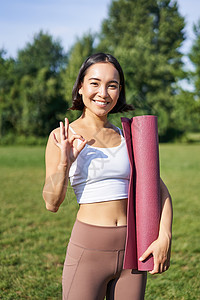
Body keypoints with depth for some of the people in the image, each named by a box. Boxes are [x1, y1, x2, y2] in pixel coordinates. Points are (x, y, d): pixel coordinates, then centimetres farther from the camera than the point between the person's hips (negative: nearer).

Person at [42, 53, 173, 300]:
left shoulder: (127, 136, 6)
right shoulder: (62, 137, -2)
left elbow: (159, 189, 6)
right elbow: (52, 203, -5)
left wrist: (164, 237, -6)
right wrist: (65, 162, -20)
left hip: (133, 249, 3)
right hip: (88, 250, -3)